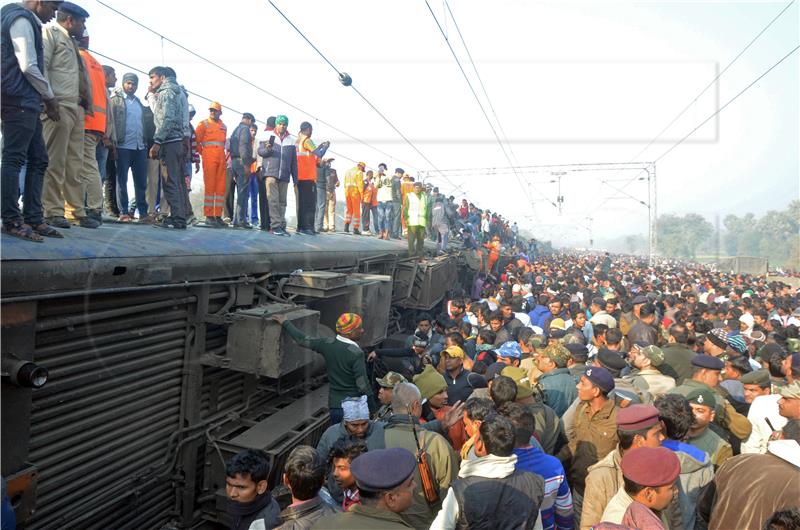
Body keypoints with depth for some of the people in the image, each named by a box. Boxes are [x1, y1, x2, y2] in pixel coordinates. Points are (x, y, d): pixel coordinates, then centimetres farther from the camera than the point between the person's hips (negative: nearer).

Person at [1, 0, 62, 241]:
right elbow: (28, 66, -13)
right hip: (20, 101, -10)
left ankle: (33, 219, 8)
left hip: (26, 102, 10)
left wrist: (43, 98, 17)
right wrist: (49, 96, -3)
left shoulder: (28, 22, 24)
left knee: (39, 160, 7)